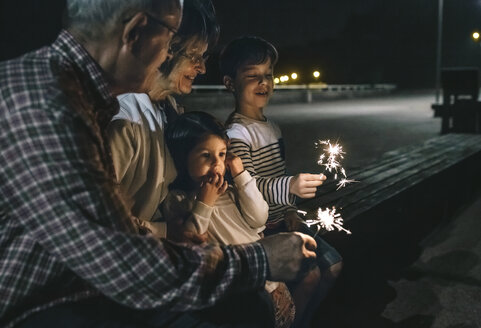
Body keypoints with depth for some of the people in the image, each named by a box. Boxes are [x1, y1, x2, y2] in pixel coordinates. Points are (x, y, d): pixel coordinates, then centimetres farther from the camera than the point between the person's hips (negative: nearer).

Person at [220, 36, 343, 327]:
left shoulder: (272, 127, 11)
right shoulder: (237, 134, -18)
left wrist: (291, 212, 6)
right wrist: (290, 187, -43)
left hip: (282, 222, 9)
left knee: (333, 264, 10)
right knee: (309, 273, -17)